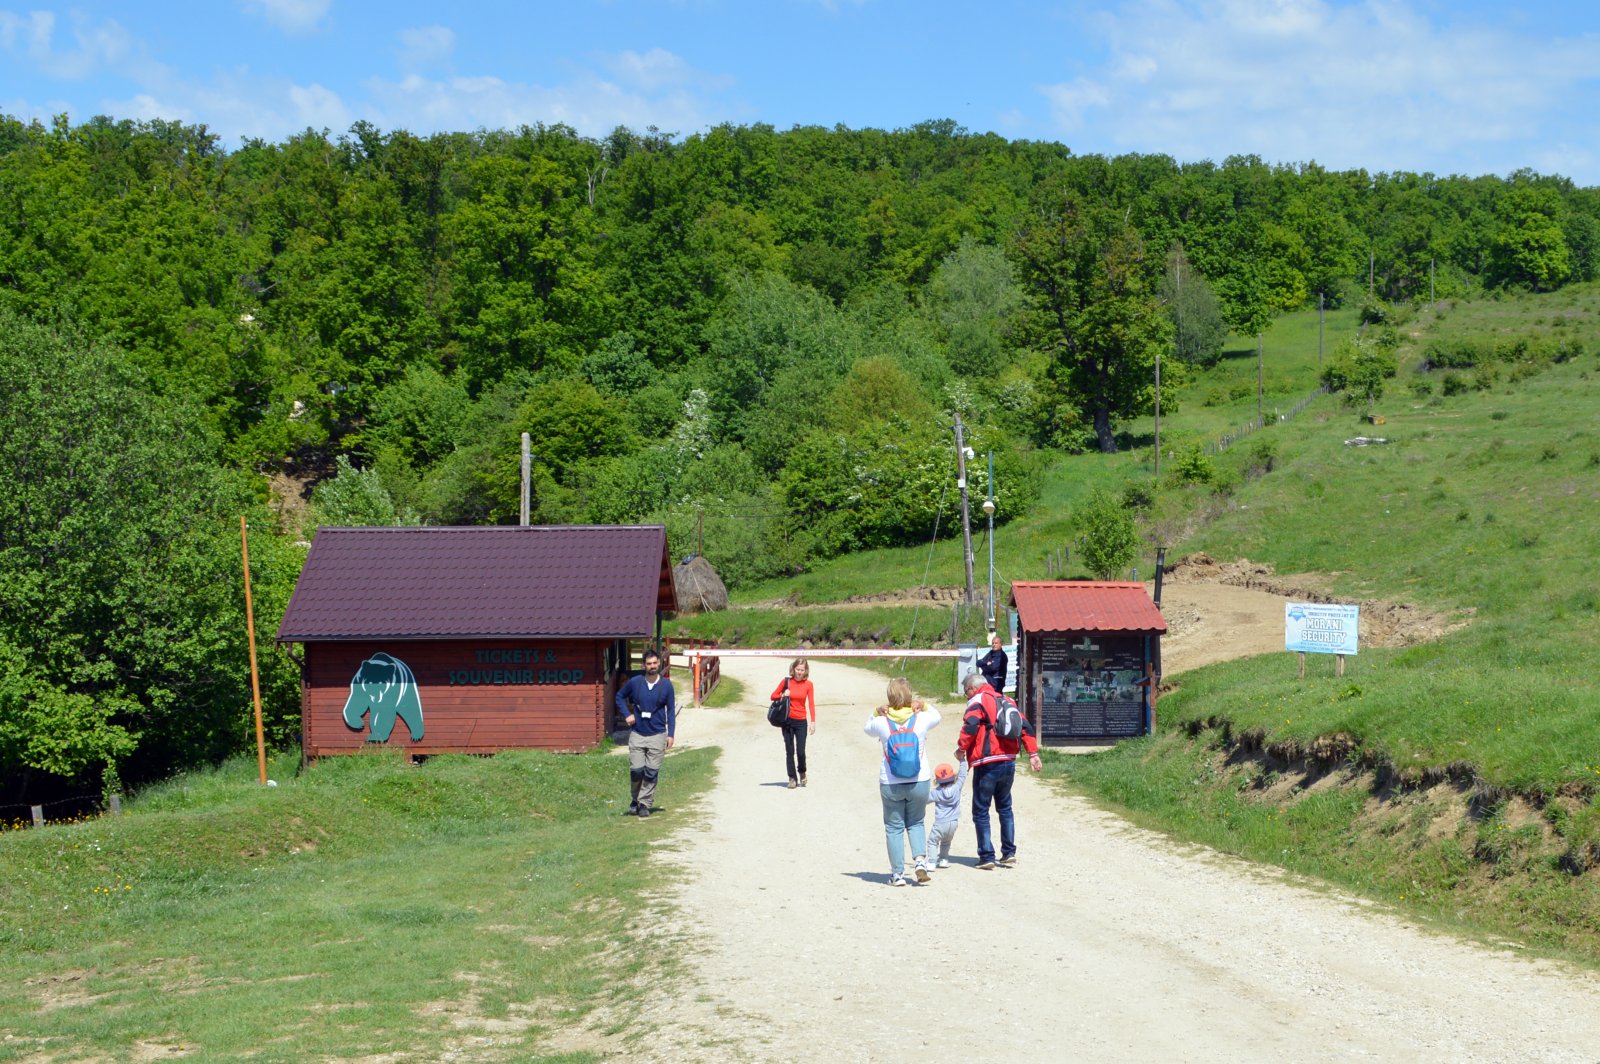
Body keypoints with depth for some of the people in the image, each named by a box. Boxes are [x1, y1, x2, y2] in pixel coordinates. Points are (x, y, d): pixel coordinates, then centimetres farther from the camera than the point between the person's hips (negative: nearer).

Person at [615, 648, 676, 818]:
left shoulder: (666, 685, -1)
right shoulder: (635, 682, -1)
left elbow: (671, 710, 4)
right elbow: (620, 697, 15)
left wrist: (671, 734, -2)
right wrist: (626, 715, 1)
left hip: (657, 735, 0)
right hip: (637, 734, 0)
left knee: (651, 773, -1)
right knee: (636, 770, -1)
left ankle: (645, 804, 9)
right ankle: (635, 800, 21)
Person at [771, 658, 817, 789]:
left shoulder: (808, 684, -1)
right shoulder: (787, 682, 0)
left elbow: (811, 704, -3)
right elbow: (773, 696, 7)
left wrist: (813, 722, -9)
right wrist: (783, 695, -13)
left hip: (801, 721, -1)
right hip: (788, 720, 1)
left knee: (800, 751, -5)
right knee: (789, 751, 2)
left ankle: (802, 773, 21)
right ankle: (792, 778, 11)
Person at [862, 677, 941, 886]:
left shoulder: (882, 722, -7)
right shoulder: (921, 720, -6)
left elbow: (868, 728, 15)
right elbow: (936, 717, 17)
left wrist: (877, 712, 3)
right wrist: (923, 706, 6)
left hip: (890, 784, -1)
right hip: (919, 782, 1)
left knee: (894, 827, 10)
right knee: (916, 823, 19)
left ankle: (898, 874, 9)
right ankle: (920, 860, -2)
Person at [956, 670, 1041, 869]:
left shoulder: (977, 701, -6)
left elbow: (970, 726, -23)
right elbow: (1026, 726, 13)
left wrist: (961, 749, -10)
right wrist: (1033, 754, 12)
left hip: (987, 765, -7)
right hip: (1009, 763, 7)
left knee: (981, 811, 2)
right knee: (1005, 808, 20)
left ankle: (986, 856, -1)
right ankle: (1009, 853, 17)